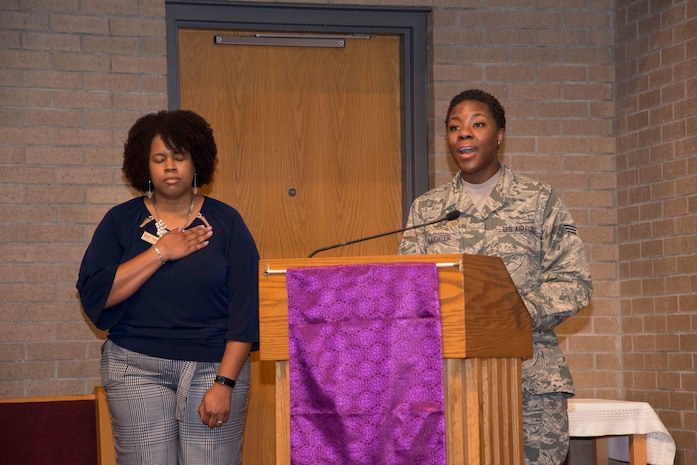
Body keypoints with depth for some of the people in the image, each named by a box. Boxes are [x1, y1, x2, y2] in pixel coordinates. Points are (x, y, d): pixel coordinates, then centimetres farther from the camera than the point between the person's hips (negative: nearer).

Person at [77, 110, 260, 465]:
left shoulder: (224, 222, 3)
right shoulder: (121, 221, 6)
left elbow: (246, 306, -2)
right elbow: (93, 294, -6)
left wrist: (225, 383, -10)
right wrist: (160, 252, -9)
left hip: (213, 366, -1)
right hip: (137, 368, 1)